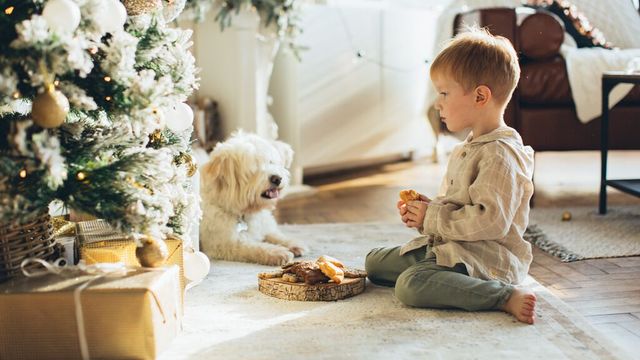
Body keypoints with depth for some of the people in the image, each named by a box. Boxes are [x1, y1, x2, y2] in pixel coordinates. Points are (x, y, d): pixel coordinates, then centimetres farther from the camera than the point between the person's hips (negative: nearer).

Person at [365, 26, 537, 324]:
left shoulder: (500, 155, -20)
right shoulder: (465, 150, 13)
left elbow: (490, 221, -28)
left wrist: (432, 218, -19)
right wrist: (427, 208, 2)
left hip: (486, 255, -10)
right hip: (445, 248, 10)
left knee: (410, 285, -33)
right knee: (374, 262, 15)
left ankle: (506, 296, -25)